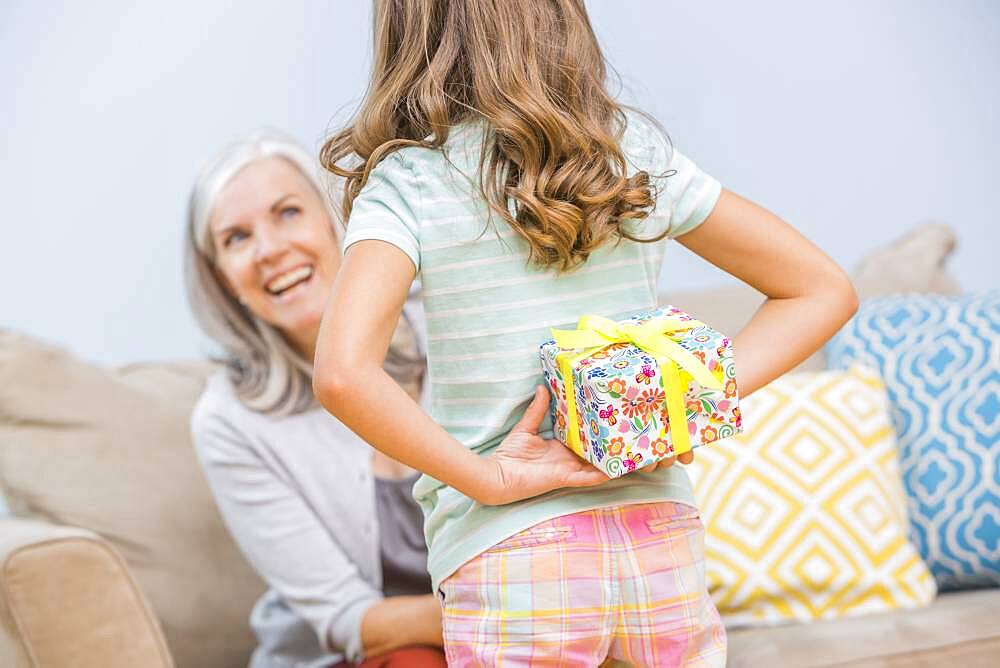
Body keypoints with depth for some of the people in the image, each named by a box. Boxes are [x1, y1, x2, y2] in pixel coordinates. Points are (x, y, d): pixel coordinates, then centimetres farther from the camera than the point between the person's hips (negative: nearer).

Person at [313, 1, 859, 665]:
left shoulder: (405, 184, -7)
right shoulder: (639, 153, 3)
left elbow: (343, 374, -24)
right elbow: (825, 290, 7)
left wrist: (494, 479, -14)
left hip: (508, 557, -3)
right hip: (663, 543, 3)